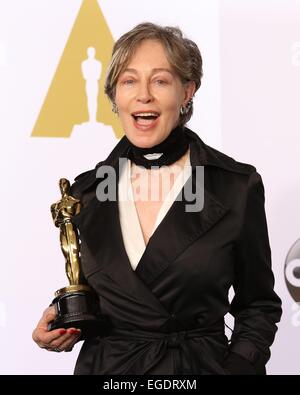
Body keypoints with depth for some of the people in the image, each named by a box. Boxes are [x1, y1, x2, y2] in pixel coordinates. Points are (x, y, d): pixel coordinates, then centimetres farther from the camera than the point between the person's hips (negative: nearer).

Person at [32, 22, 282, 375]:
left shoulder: (238, 186, -10)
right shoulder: (87, 191, -1)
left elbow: (258, 305, -2)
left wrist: (239, 366, -16)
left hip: (202, 366, -2)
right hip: (104, 367, 3)